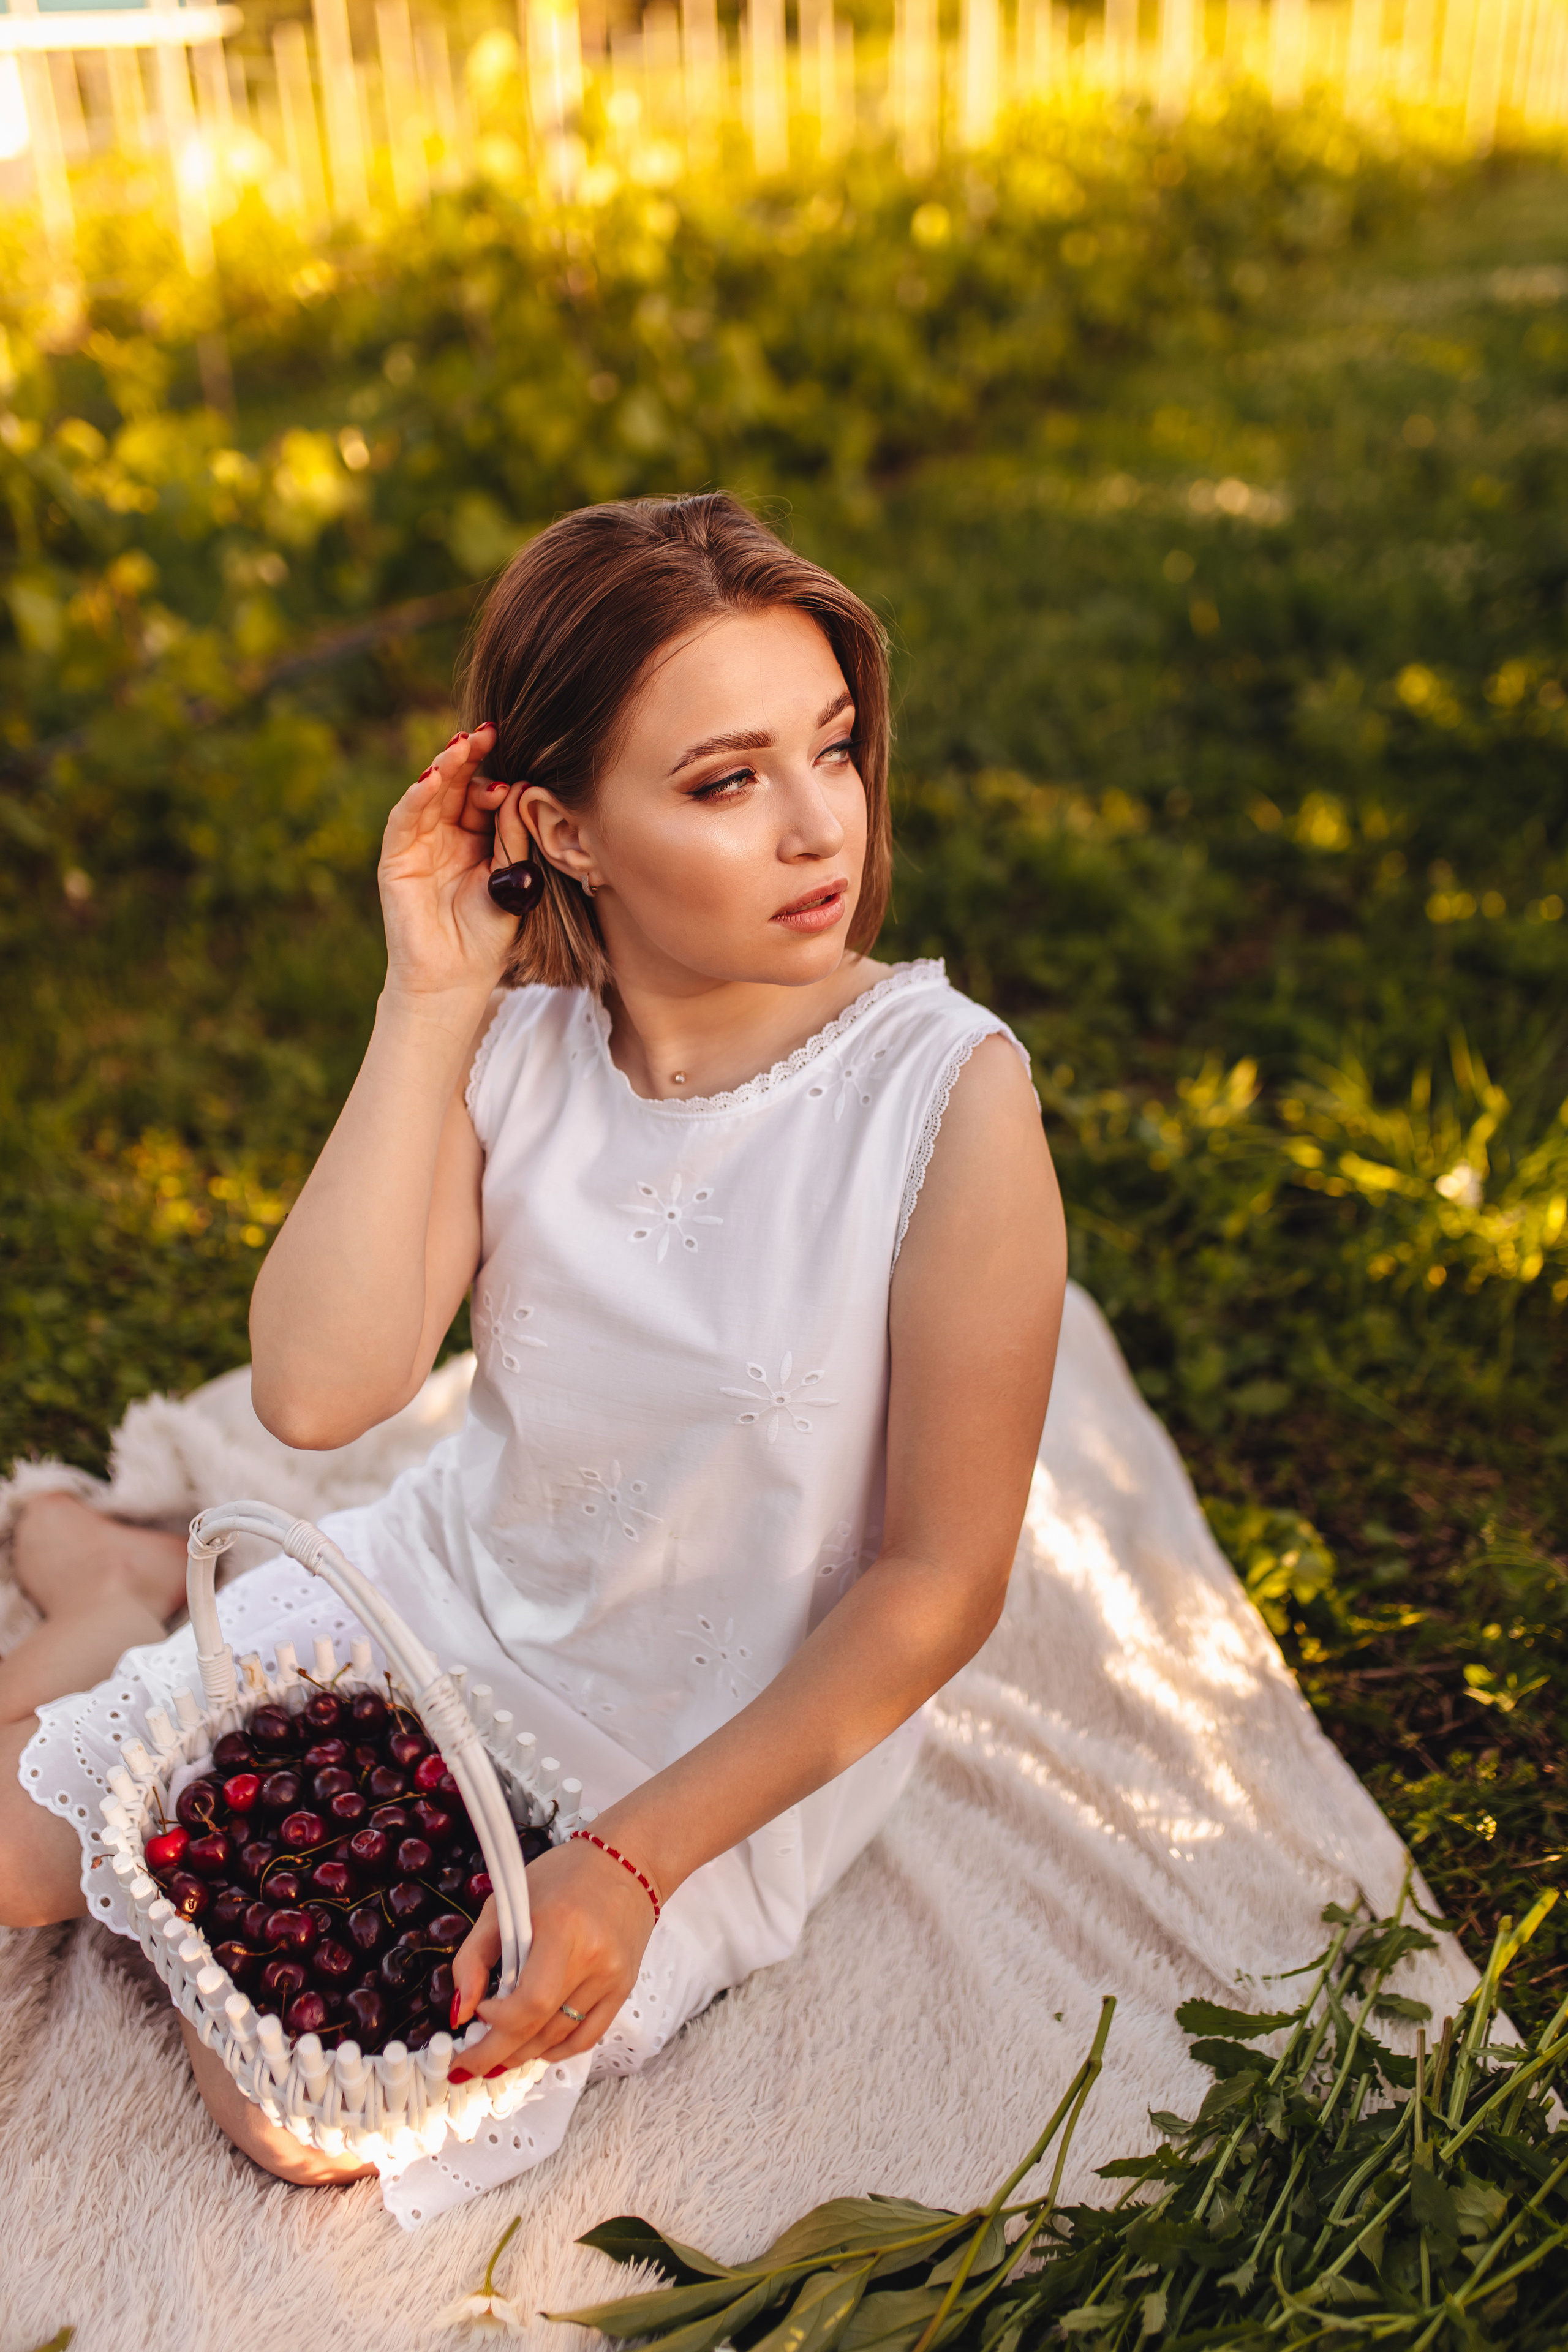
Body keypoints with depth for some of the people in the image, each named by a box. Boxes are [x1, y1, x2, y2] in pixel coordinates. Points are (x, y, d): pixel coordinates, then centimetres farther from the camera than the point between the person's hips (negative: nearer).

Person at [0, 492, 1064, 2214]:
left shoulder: (947, 1089, -26)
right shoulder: (510, 1044, -13)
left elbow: (940, 1581, -19)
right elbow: (318, 1388, -25)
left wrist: (634, 1864, -20)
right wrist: (430, 997, -26)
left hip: (721, 1748, -3)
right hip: (438, 1601, 3)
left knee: (312, 2112, -9)